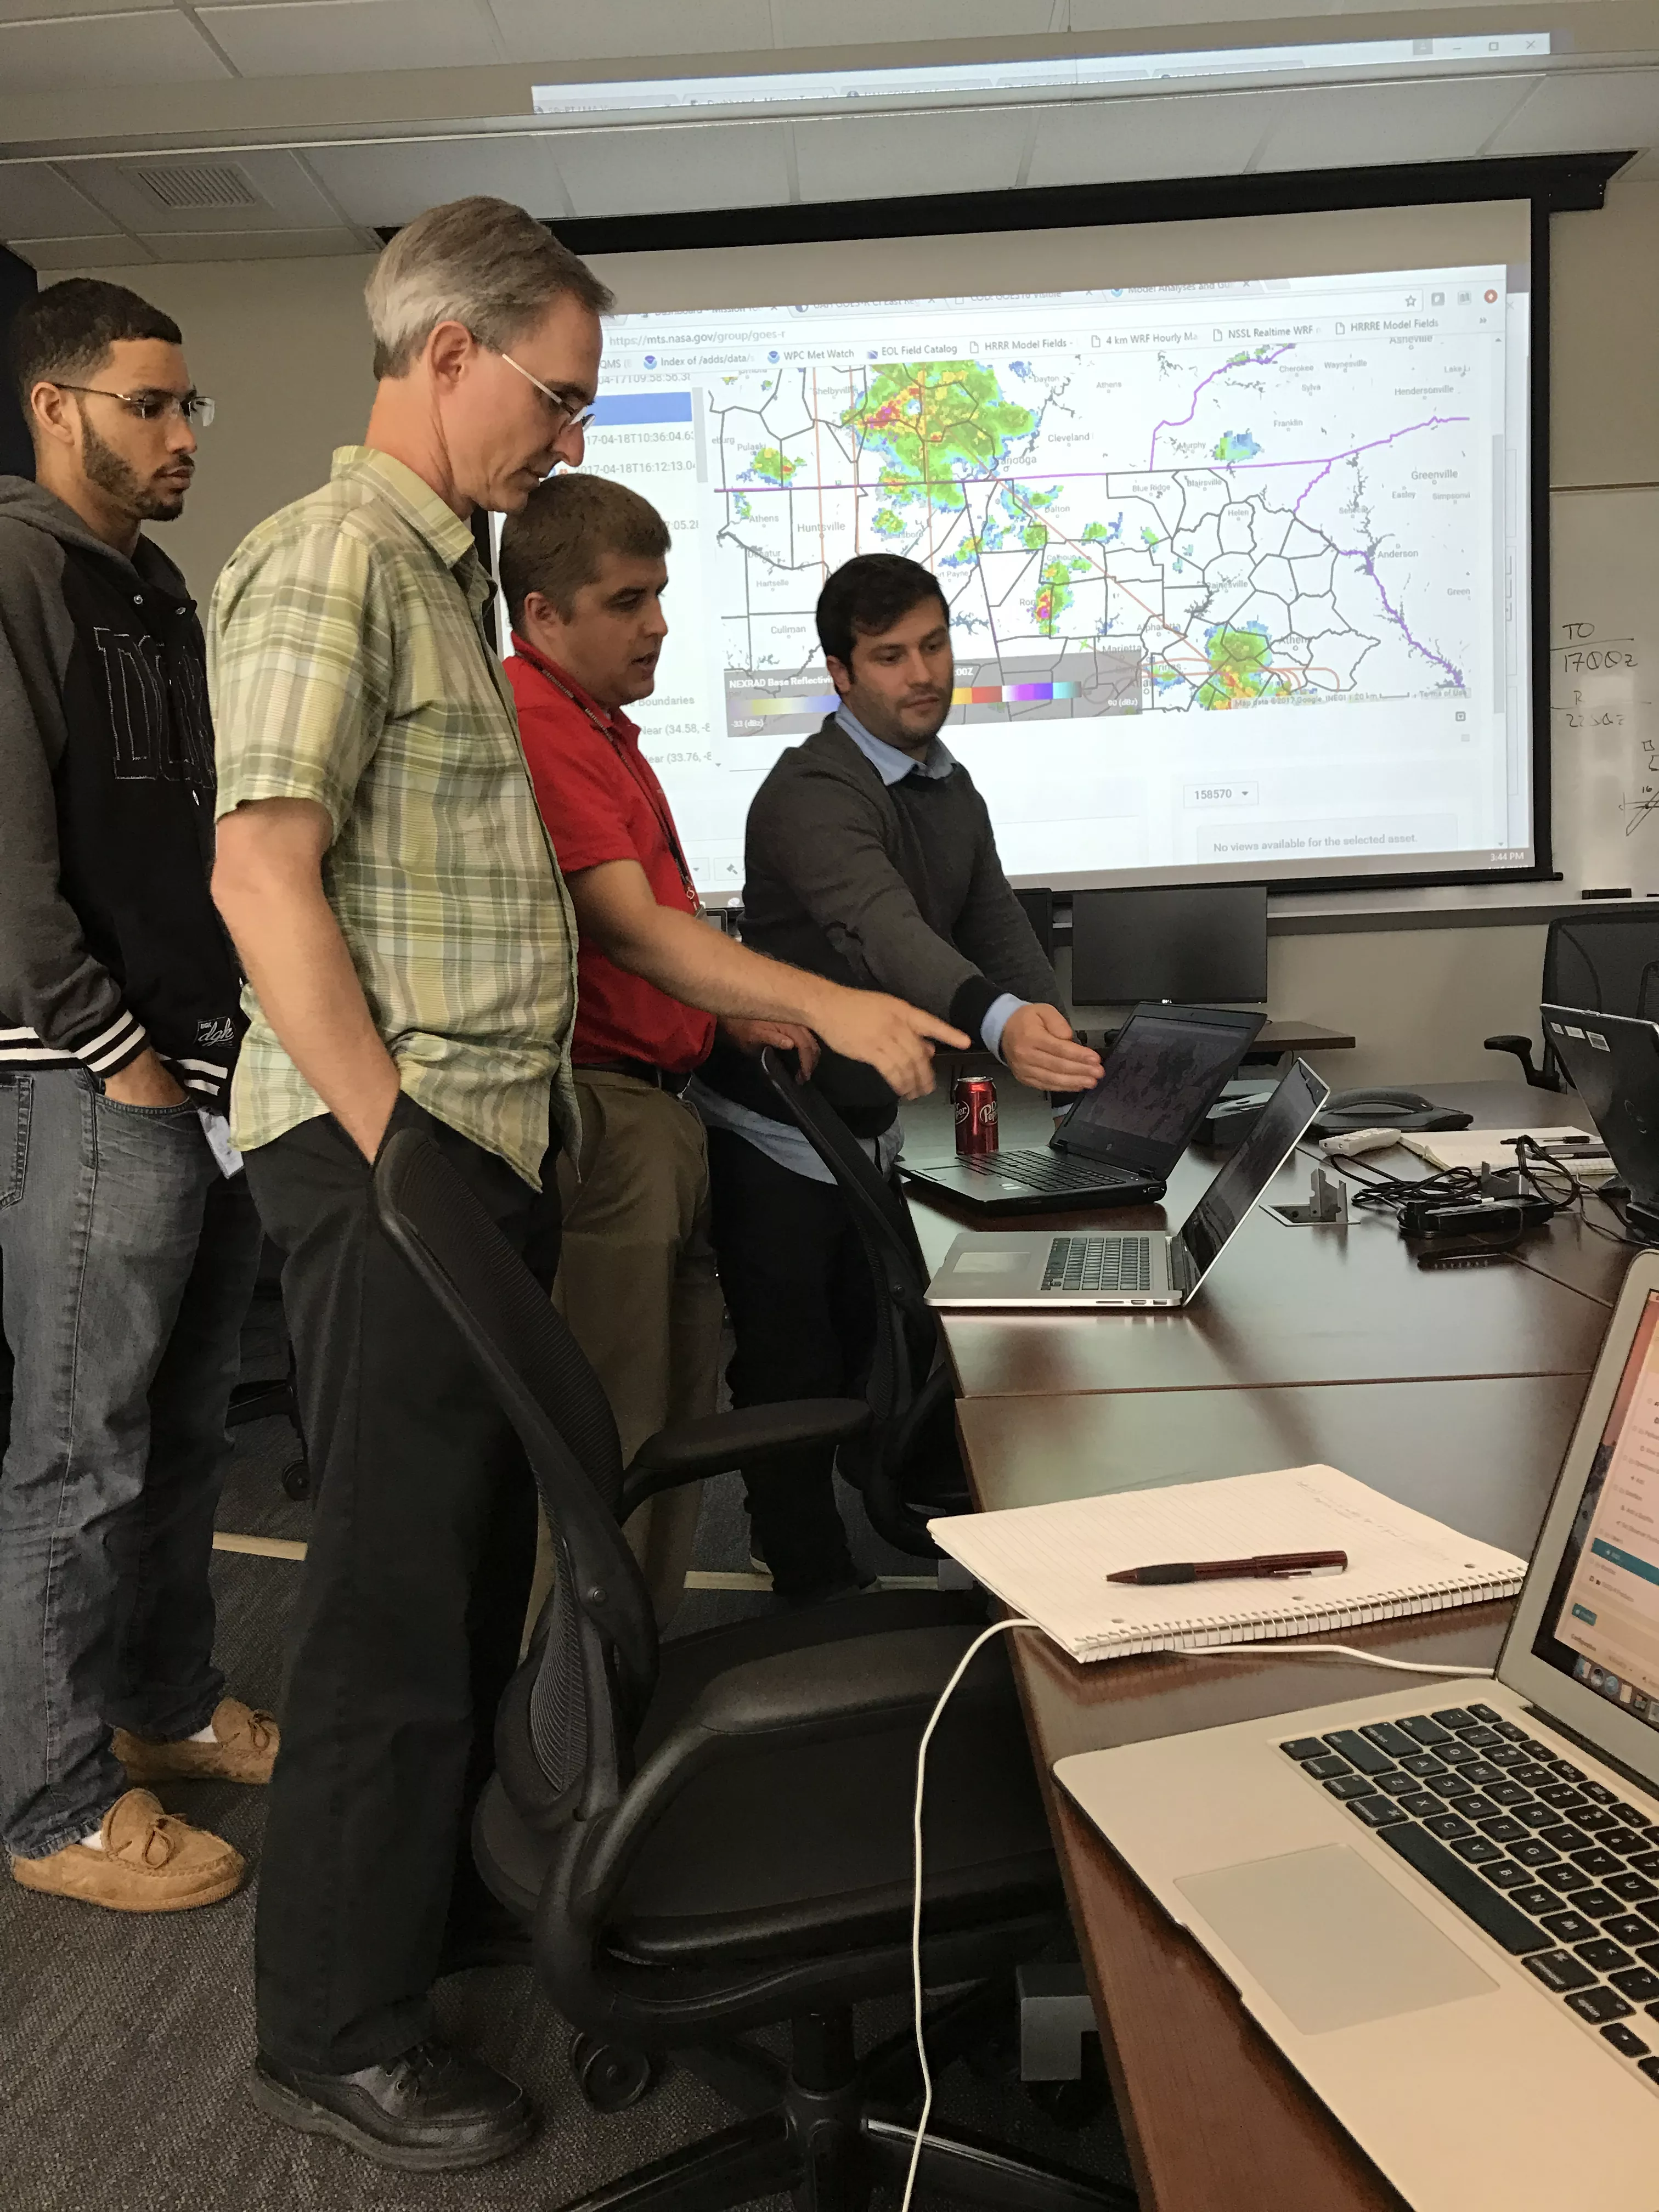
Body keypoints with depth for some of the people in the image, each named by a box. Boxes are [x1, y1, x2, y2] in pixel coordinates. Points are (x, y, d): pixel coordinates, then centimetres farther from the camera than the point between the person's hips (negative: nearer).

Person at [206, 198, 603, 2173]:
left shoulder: (438, 576, 20)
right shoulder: (332, 561, -10)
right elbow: (262, 872, -19)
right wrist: (399, 1151, -20)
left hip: (489, 1137, 10)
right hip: (393, 1147, -10)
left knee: (480, 1554, 18)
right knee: (396, 1588, -1)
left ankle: (441, 1897, 37)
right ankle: (334, 2027, 17)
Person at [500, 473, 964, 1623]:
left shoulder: (602, 727, 20)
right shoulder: (533, 722, -14)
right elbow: (628, 925, -24)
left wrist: (731, 1008, 10)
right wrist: (826, 1004, -33)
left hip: (660, 1106, 11)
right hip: (599, 1112, -11)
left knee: (680, 1413, 16)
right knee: (613, 1437, -5)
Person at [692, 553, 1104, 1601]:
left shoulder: (954, 790, 8)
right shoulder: (812, 794, -22)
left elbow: (1002, 934, 3)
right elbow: (883, 930, -40)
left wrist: (1077, 1063, -14)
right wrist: (999, 1022, -58)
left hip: (869, 1126, 8)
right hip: (776, 1133, -7)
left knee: (880, 1359, 17)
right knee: (796, 1382, 1)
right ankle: (819, 1599, 14)